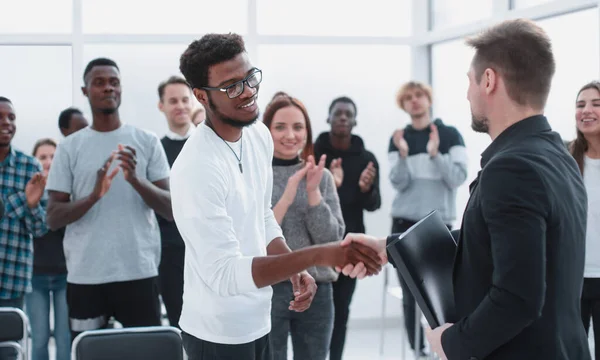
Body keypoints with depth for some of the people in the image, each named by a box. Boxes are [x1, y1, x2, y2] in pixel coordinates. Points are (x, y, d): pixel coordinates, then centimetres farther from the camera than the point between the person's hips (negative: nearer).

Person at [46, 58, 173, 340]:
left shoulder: (147, 142, 4)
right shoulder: (69, 147, 4)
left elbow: (172, 210, 0)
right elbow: (53, 218, 1)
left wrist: (136, 180, -18)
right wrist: (94, 195, -18)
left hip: (139, 273, 0)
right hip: (85, 276, 0)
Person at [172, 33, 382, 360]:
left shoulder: (260, 135, 1)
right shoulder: (197, 167, -26)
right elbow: (225, 274, -30)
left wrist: (296, 269, -1)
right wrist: (317, 256, -36)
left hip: (257, 321, 7)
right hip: (219, 334, -7)